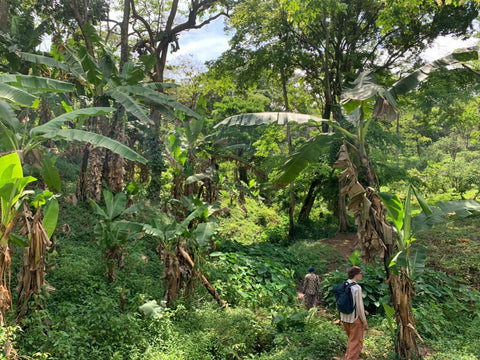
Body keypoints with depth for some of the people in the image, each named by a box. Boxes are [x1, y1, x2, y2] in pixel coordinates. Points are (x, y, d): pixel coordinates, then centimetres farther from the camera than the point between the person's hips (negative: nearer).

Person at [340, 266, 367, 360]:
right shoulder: (357, 288, -21)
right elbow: (359, 306, -19)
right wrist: (364, 320, -7)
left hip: (344, 317, 7)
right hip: (355, 318, -7)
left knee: (351, 340, 25)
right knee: (356, 342, 9)